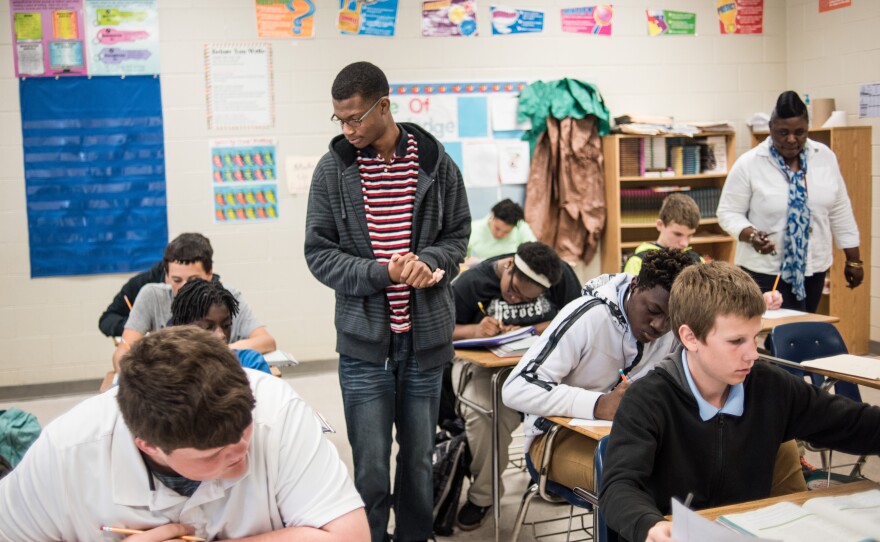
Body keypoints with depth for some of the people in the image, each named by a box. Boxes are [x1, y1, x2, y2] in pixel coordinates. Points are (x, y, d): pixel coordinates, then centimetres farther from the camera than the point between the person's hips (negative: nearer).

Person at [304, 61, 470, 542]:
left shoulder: (436, 163, 1)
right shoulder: (333, 169, -2)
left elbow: (457, 236, 10)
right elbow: (319, 253, -2)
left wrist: (427, 263, -12)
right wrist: (384, 272, -16)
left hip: (425, 338, 2)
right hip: (364, 341, -1)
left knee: (419, 460, 14)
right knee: (371, 469, 3)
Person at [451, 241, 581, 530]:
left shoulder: (561, 275, -3)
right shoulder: (470, 283, -7)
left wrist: (529, 331, -18)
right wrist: (475, 330, -24)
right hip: (483, 362, -1)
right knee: (485, 412, -34)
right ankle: (483, 494, -8)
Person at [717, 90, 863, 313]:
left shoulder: (825, 157, 2)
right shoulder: (748, 164, -11)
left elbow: (840, 212, 8)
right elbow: (729, 213, -7)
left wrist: (853, 259, 9)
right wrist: (751, 235, -26)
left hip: (814, 267, 5)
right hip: (766, 270, -5)